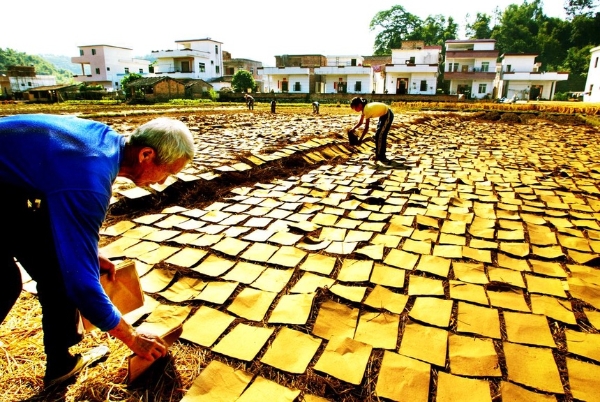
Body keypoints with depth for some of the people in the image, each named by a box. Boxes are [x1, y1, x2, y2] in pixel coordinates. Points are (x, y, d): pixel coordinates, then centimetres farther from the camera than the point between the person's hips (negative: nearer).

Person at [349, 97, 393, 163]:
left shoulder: (367, 109, -28)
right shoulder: (364, 108, -1)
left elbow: (366, 128, -26)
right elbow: (360, 122, 7)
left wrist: (360, 139, -22)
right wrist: (353, 129, -9)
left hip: (388, 115, -10)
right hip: (384, 115, 10)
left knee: (380, 135, -9)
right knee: (379, 135, 12)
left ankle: (380, 156, 0)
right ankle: (379, 155, 21)